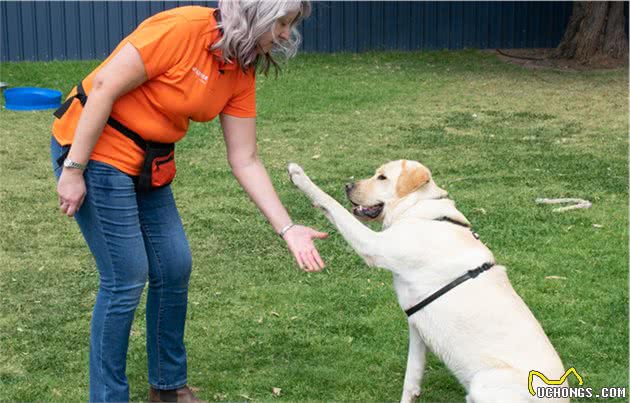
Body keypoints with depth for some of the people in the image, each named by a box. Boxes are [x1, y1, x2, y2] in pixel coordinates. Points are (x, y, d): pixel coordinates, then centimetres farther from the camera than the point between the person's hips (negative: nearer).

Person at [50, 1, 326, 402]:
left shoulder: (242, 75, 0)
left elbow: (245, 161, 2)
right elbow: (105, 87, -22)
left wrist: (288, 229, -3)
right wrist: (73, 170, -21)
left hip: (151, 165, 8)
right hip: (94, 149, -8)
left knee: (175, 268, 9)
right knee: (127, 279, -6)